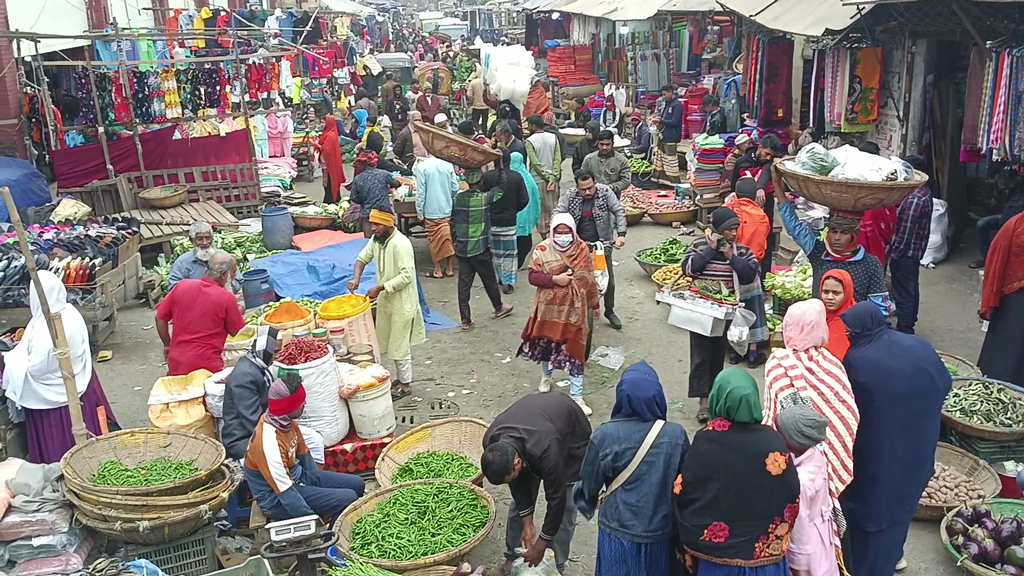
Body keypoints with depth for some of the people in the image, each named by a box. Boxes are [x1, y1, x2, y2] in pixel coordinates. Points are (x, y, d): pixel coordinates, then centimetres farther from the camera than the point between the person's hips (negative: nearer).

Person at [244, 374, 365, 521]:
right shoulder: (269, 443, -32)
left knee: (356, 484, 6)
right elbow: (286, 492, -28)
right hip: (278, 499, -9)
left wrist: (319, 482, 16)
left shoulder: (286, 420, -6)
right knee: (348, 499, -18)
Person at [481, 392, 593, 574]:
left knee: (564, 504, -4)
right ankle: (513, 557, 24)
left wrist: (540, 545, -20)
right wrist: (527, 523, -8)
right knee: (519, 497, 6)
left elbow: (556, 499, -31)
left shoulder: (546, 451, -45)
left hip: (571, 434, -4)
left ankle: (556, 565, 14)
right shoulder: (492, 442, -29)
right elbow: (517, 482, -12)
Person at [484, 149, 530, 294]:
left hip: (491, 221, 1)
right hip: (509, 221, -1)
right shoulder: (516, 176, -10)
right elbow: (524, 200, -7)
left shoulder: (487, 176, -13)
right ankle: (508, 282, 9)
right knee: (509, 254, 9)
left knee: (493, 253, 17)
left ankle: (495, 279, 26)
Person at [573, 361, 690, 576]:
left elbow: (589, 484, -7)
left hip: (619, 530, -1)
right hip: (660, 529, 1)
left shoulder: (605, 435, -20)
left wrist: (587, 501, 16)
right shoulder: (676, 435, -16)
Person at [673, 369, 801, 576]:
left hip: (714, 550, -1)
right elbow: (791, 498, -6)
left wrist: (688, 545, 5)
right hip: (763, 554, 1)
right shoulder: (773, 443, -13)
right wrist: (779, 542, 10)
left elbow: (684, 493, -10)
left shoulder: (705, 440, -15)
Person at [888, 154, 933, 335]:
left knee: (903, 294, -2)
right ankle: (909, 324, 41)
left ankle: (904, 332, 5)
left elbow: (905, 232, -23)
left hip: (905, 253, -11)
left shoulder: (914, 199, -27)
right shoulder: (924, 191, 5)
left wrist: (893, 253, -14)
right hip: (916, 250, 11)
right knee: (911, 289, 24)